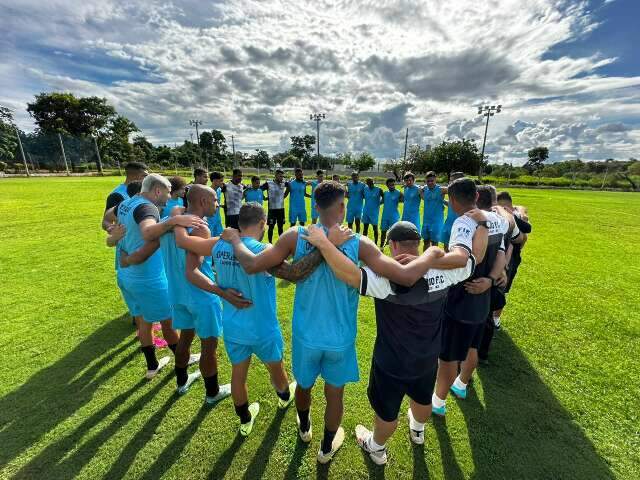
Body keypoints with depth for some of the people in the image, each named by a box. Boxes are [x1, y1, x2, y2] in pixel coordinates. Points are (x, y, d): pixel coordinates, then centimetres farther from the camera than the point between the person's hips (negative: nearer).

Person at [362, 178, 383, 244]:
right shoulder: (365, 189, 3)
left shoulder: (379, 190, -8)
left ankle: (375, 243, 13)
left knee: (375, 227, 3)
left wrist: (378, 203, -8)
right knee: (365, 227, 8)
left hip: (375, 211, -4)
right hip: (366, 211, 4)